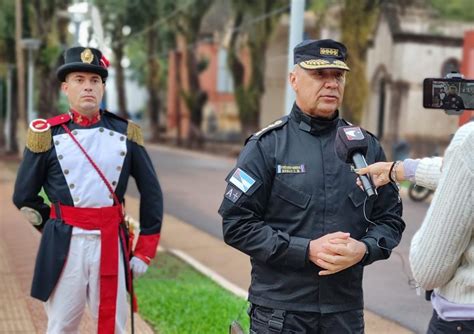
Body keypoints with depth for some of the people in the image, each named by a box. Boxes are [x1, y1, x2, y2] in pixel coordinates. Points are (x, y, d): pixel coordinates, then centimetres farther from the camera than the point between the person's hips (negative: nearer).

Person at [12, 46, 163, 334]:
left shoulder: (125, 133, 3)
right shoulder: (47, 134, -1)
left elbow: (152, 194, 7)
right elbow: (24, 197, 7)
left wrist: (145, 251, 4)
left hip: (112, 243, 1)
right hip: (64, 245, -1)